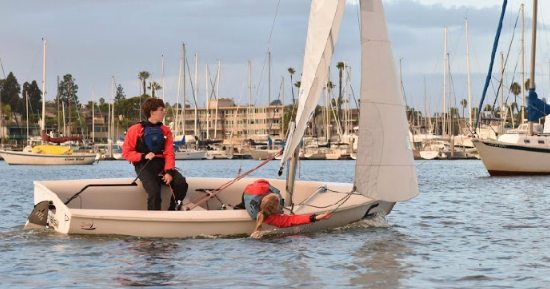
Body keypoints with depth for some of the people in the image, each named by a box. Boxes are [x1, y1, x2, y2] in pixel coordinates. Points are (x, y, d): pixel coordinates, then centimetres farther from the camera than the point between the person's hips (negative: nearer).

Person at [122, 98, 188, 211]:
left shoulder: (165, 131, 12)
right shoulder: (136, 129, 2)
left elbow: (169, 154, 4)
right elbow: (126, 152, 2)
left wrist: (169, 171, -13)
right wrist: (144, 156, -14)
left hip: (161, 164, 4)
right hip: (144, 166, -4)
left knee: (181, 183, -22)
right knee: (154, 190, -32)